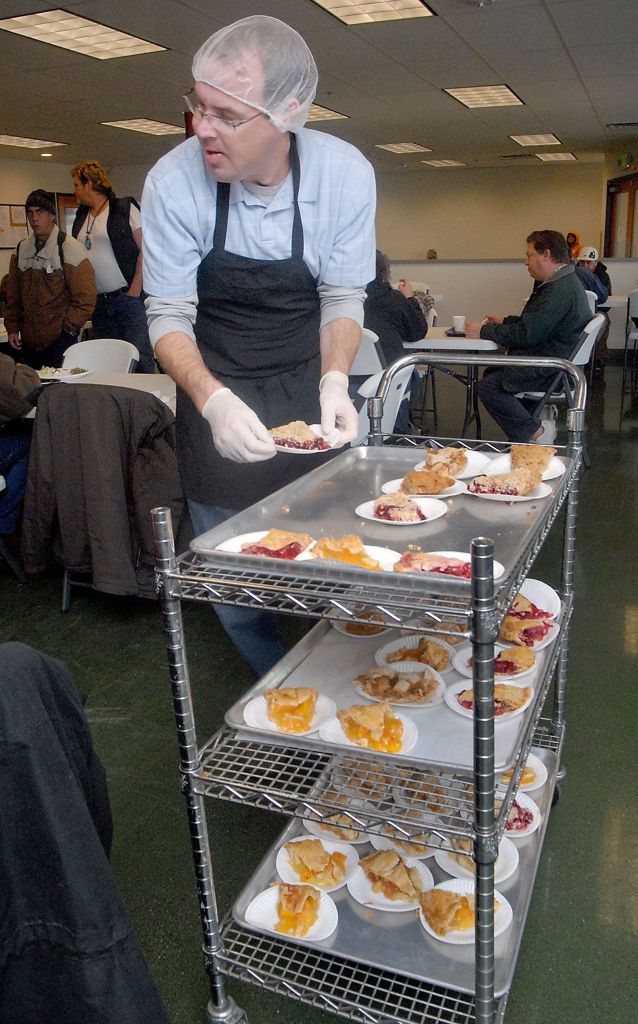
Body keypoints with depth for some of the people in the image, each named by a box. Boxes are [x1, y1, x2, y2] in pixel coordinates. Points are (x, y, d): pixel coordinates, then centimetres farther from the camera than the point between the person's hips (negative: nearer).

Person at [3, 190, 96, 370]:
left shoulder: (68, 247, -7)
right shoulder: (22, 249, 11)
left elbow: (85, 297, -11)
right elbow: (13, 294, 16)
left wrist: (67, 327, -10)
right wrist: (12, 327, 10)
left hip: (60, 340, -6)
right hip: (28, 340, 6)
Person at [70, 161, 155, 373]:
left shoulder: (125, 208, 0)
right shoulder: (81, 217, 17)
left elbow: (145, 250, -7)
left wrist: (134, 291, -14)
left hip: (127, 298, -6)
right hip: (99, 303, 6)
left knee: (140, 360, -10)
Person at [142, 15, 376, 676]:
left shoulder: (345, 174, -14)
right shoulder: (174, 182, -18)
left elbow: (343, 297, -4)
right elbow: (168, 316, -13)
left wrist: (334, 379, -23)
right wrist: (212, 399, -32)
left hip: (307, 393, 1)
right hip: (215, 391, 0)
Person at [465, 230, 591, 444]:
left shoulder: (559, 290, -22)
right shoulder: (564, 282, 13)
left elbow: (526, 334, -24)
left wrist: (484, 330, -16)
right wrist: (505, 321, 16)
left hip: (554, 370, -11)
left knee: (487, 386, -16)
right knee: (492, 371, 17)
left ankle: (535, 432, -10)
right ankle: (538, 414, 12)